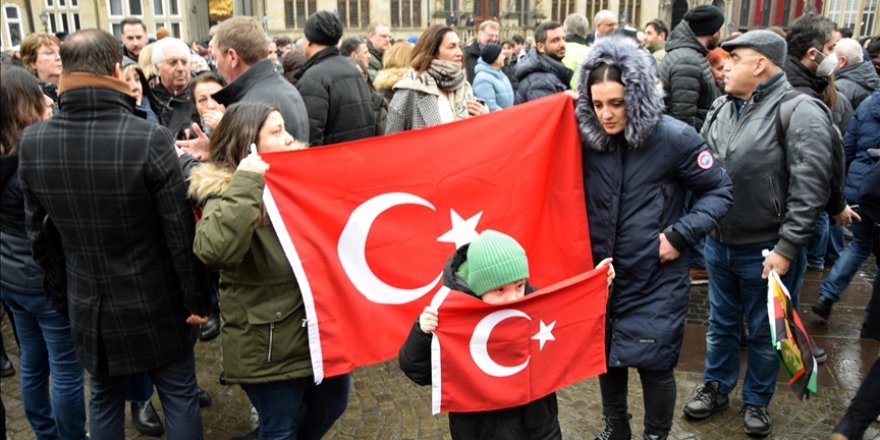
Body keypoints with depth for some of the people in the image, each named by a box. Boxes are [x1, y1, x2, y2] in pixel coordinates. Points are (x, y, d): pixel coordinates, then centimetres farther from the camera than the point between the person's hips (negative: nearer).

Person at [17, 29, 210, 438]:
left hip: (88, 305, 4)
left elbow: (36, 228, 3)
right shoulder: (150, 138, -23)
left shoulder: (32, 142, -7)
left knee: (104, 399, 23)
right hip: (153, 304, -4)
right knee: (179, 397, 13)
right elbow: (179, 233, -19)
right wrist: (195, 298, -6)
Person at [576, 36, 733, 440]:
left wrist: (680, 235, -15)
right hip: (602, 274, 4)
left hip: (656, 280, -3)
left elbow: (720, 191, -6)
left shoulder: (675, 138, -15)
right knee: (606, 357, 18)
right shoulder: (587, 137, -6)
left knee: (654, 364, 5)